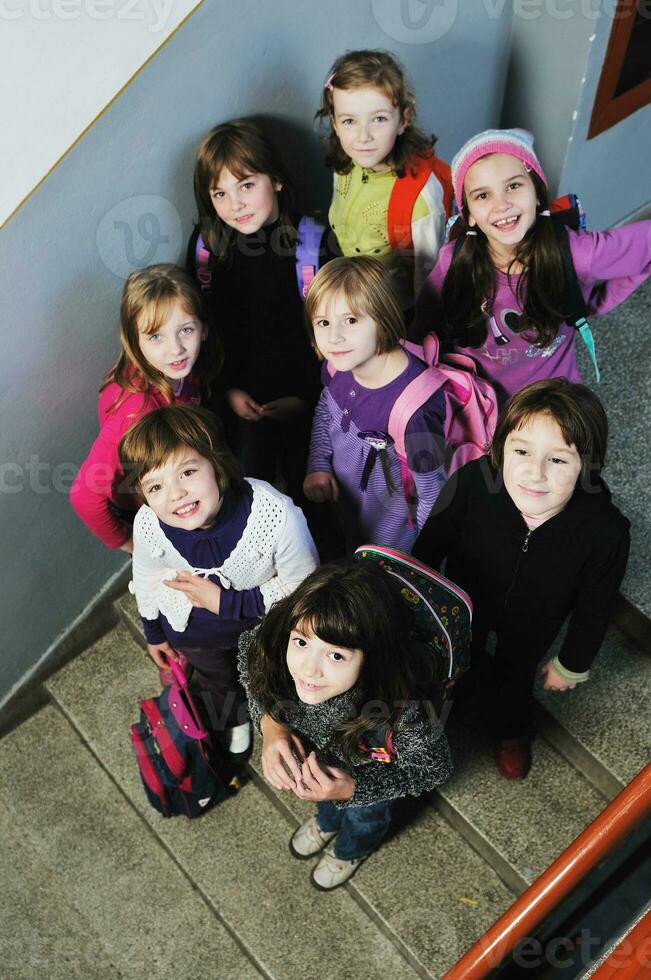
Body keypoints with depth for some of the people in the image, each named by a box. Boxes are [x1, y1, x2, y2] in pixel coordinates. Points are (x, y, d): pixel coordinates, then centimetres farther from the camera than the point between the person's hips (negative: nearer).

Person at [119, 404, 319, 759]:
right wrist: (154, 633, 7)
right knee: (215, 681, 34)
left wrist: (226, 602, -31)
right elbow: (147, 580, -10)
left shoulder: (275, 514, -43)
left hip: (264, 619, -1)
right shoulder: (148, 526, -35)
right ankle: (234, 721, 70)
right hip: (193, 629, 1)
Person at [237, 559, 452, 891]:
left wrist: (353, 789, -35)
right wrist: (269, 723, -30)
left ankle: (351, 850, 69)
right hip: (314, 754, 2)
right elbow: (252, 676, -13)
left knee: (365, 818, 34)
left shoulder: (403, 710, -48)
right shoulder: (271, 651, -39)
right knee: (326, 799, 38)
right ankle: (328, 821, 74)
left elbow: (433, 769, -26)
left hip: (368, 778, -2)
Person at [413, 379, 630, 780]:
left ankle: (511, 730, 66)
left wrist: (572, 664, -1)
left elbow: (595, 608, -16)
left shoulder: (605, 532, -38)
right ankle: (472, 687, 68)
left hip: (532, 623, 1)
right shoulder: (472, 484, -40)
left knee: (516, 675, 31)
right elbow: (430, 545, -18)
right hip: (466, 599, 0)